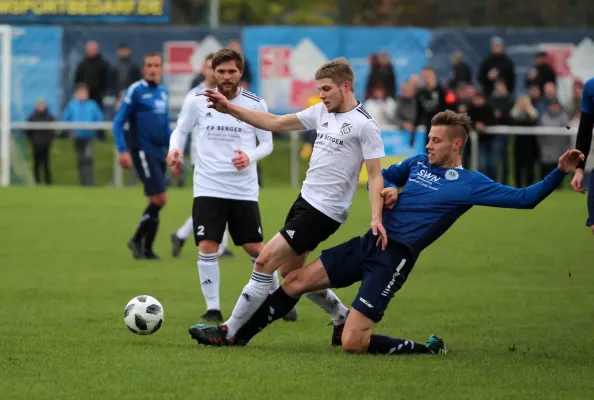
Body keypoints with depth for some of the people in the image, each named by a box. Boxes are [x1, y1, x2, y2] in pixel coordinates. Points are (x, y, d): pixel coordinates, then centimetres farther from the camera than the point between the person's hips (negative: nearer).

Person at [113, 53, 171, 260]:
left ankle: (147, 248, 14)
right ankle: (137, 240, -1)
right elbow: (118, 122, -8)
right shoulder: (135, 91, -8)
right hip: (143, 151, -7)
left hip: (159, 153, 7)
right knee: (160, 199, -13)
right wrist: (123, 151, -17)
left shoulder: (163, 92, 13)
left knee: (156, 201, 7)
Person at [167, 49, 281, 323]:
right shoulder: (198, 102, 0)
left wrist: (250, 157, -16)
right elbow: (180, 130, 12)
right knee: (207, 247, -10)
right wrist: (175, 149, -11)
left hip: (244, 189, 0)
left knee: (255, 249, 4)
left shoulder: (255, 104, -1)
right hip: (208, 187, 0)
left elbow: (267, 143, 6)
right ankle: (212, 308, 1)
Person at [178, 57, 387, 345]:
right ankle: (343, 319, 33)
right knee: (289, 272, 15)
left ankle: (230, 331, -5)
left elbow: (375, 175, -14)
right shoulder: (322, 112, 10)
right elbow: (275, 123, 15)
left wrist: (376, 217, -26)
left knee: (265, 261, -12)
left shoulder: (364, 125, -13)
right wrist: (230, 109, 8)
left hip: (324, 211, -9)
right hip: (305, 200, 9)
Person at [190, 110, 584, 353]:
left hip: (394, 259, -7)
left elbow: (524, 198, -11)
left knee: (354, 342, -16)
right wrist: (386, 190, 4)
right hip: (369, 242, 7)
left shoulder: (470, 184, -7)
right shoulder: (419, 163, 10)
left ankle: (428, 350, 2)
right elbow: (384, 175, 27)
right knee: (296, 280, 5)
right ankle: (235, 335, 16)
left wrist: (559, 172, -22)